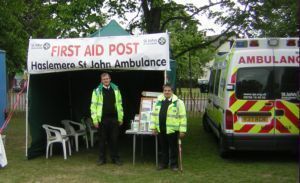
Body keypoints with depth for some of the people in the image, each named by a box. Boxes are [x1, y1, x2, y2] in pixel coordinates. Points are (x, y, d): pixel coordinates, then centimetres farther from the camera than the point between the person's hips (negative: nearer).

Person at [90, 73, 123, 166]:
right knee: (102, 140, 6)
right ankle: (102, 158, 16)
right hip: (102, 119, -2)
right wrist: (95, 120, -7)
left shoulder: (116, 89, 8)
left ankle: (115, 158, 16)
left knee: (114, 139, 6)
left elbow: (119, 104, 11)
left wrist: (120, 118, 8)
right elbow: (93, 106, -2)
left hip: (114, 119, 2)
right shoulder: (97, 91, 0)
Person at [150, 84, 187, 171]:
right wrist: (153, 127, 7)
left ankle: (174, 164, 19)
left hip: (172, 130, -4)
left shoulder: (178, 102, -6)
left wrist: (182, 130, -11)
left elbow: (183, 117, -7)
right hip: (161, 129, 4)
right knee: (163, 148, 15)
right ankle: (164, 163, 27)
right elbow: (154, 114, 13)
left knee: (173, 148, 6)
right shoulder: (158, 101, 9)